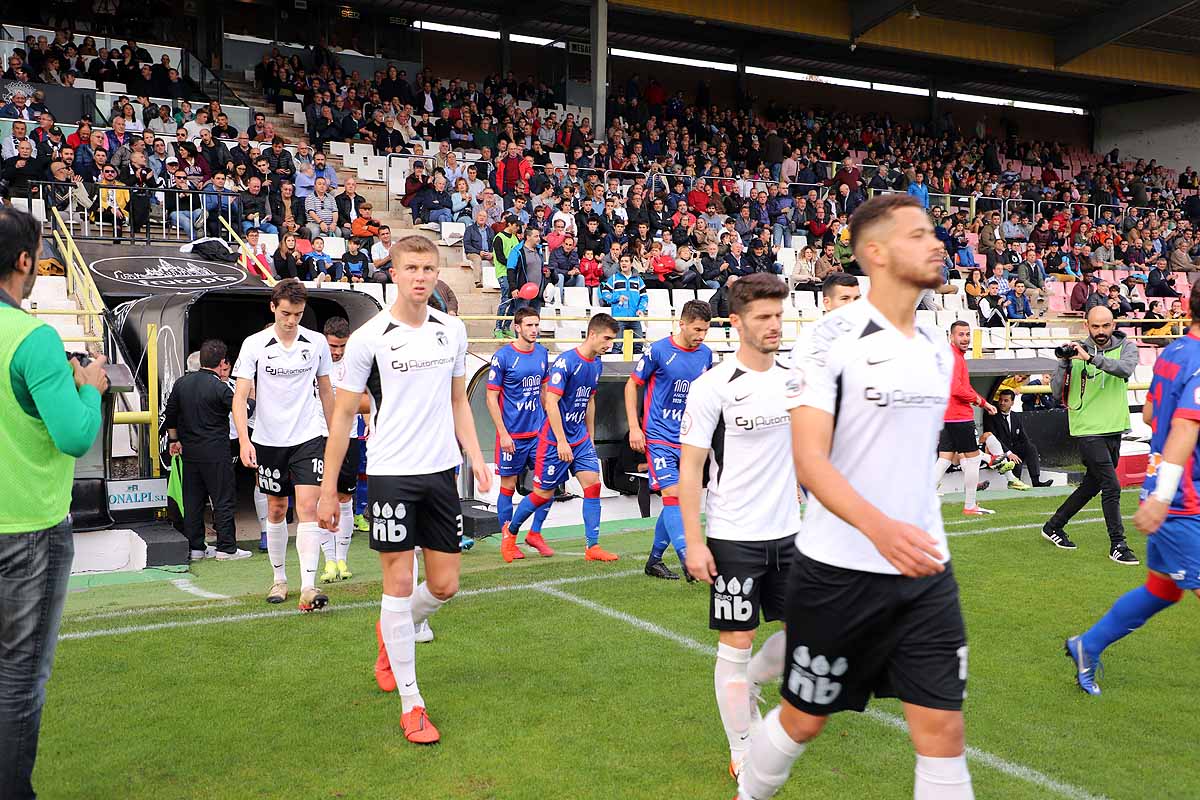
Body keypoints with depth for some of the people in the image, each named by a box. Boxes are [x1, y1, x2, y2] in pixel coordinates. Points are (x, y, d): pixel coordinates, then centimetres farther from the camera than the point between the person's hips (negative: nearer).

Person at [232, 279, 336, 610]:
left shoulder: (317, 342, 0)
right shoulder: (254, 345, -5)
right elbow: (240, 396, -8)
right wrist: (244, 440, -21)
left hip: (308, 437, 0)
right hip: (269, 440, 0)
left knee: (307, 506, -12)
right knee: (276, 510, 12)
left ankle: (308, 587, -15)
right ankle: (279, 578, 29)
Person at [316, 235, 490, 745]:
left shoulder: (452, 331, 6)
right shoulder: (368, 339, -8)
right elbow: (343, 416, -2)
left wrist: (475, 456, 7)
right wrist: (329, 488, -3)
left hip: (441, 472, 5)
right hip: (390, 474, -4)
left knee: (444, 585, 7)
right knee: (399, 583, -2)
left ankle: (391, 635, 40)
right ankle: (410, 703, 11)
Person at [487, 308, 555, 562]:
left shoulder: (542, 353, 6)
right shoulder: (503, 356, -10)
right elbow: (491, 399, -9)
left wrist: (548, 421, 16)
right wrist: (503, 434, -13)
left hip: (539, 431, 5)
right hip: (512, 434, -5)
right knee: (508, 486, 4)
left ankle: (534, 533, 18)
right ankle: (507, 541, 17)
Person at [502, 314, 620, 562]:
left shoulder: (596, 364, 6)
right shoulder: (565, 362, -19)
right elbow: (551, 403, -21)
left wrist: (590, 437, 19)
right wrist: (562, 442, -22)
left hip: (581, 438, 7)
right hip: (555, 439, -7)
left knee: (593, 484, -5)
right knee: (544, 493, 3)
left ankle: (593, 547, 0)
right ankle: (510, 530, 27)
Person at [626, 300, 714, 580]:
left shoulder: (705, 354, 6)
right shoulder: (658, 351, -9)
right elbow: (632, 385, -1)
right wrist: (634, 428, -7)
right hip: (658, 437, -6)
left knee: (677, 501, 7)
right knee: (672, 496, -14)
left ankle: (654, 560, 20)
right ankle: (689, 563, -17)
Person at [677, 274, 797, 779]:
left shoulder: (792, 381, 6)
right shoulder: (713, 386, -11)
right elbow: (689, 467, -10)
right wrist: (693, 542, -15)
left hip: (788, 533, 6)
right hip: (733, 538, -6)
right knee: (736, 643, 2)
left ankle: (745, 686, 36)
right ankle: (741, 755, 18)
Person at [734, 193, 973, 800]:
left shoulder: (937, 348, 10)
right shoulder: (833, 337, -12)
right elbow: (809, 459, -19)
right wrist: (879, 527, -33)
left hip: (924, 569, 5)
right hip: (838, 568, -5)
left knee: (942, 729, 1)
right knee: (803, 718, 11)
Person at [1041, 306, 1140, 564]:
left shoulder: (1126, 347, 1)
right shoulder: (1076, 351, -4)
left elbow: (1125, 368, -23)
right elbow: (1057, 392, -7)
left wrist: (1091, 358, -33)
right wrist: (1064, 362, -19)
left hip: (1114, 428, 4)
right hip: (1087, 429, -4)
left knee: (1092, 485, 15)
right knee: (1112, 487, -10)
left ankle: (1053, 526, 31)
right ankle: (1118, 545, 0)